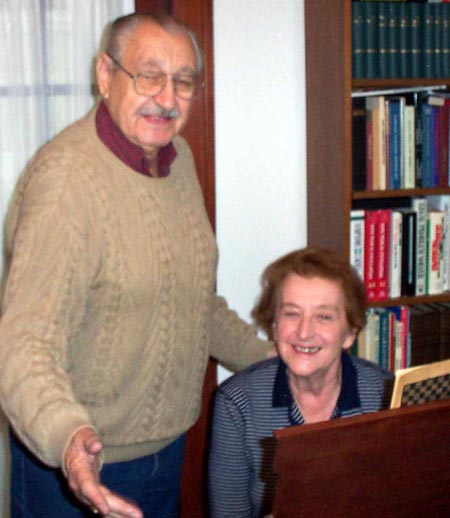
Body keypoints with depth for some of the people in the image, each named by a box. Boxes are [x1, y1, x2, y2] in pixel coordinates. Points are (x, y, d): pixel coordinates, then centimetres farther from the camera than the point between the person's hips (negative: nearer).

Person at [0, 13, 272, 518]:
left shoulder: (178, 158, 4)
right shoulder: (66, 178, -24)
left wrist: (272, 364, 16)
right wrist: (66, 435, -48)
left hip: (167, 444, 8)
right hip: (82, 468, -7)